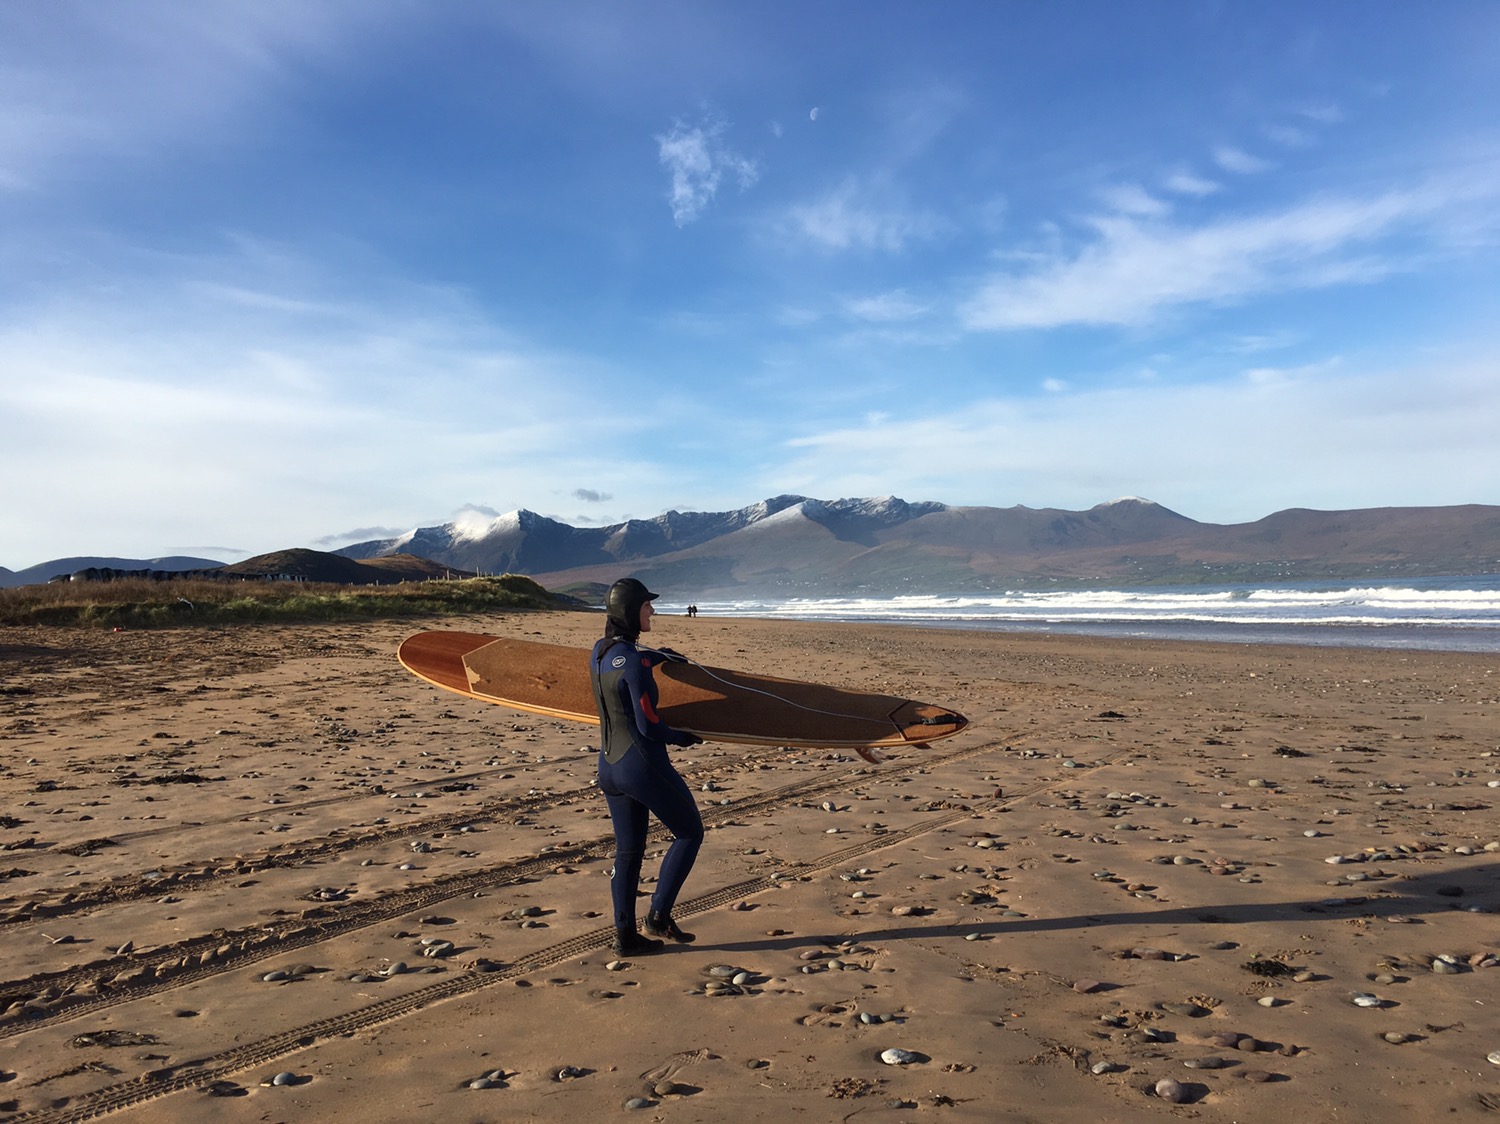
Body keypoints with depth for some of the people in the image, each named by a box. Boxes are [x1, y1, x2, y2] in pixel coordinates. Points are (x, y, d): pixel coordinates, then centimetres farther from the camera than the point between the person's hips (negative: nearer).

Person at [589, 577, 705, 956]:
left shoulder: (599, 653, 3)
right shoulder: (634, 663, -22)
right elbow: (649, 725, -21)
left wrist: (654, 656, 43)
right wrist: (681, 737, -2)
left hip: (609, 766, 8)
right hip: (643, 766, -8)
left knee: (628, 851, 17)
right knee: (689, 833, 12)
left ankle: (625, 936, 23)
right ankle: (658, 917, 11)